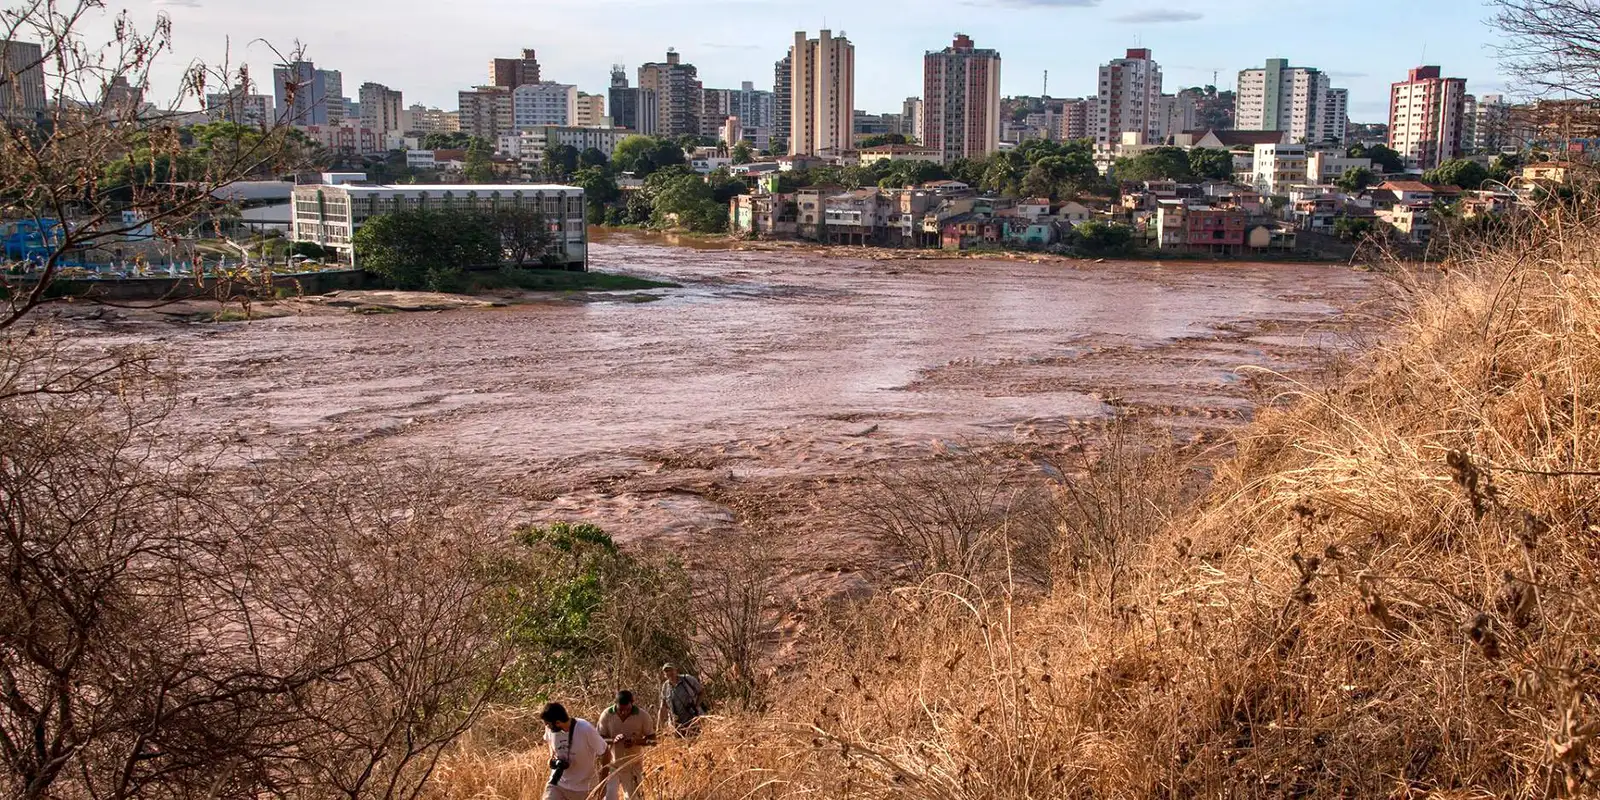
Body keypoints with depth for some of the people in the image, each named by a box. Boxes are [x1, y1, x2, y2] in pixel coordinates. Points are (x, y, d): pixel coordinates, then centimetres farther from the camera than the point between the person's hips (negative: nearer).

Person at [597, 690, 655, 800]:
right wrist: (613, 740, -28)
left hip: (633, 765, 0)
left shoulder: (643, 716, -15)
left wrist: (636, 741, -26)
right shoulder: (606, 715, -13)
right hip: (611, 764, 0)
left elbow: (652, 739, -6)